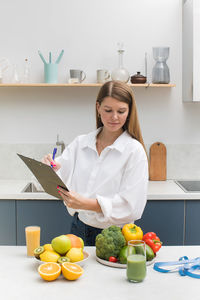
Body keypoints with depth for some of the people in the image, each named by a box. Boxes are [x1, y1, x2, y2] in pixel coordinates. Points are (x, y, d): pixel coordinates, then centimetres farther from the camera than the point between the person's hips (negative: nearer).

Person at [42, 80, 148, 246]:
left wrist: (86, 204, -23)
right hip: (79, 229, 3)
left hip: (115, 236, -3)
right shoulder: (79, 144, 8)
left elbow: (132, 205, -13)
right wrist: (51, 171, -17)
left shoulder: (135, 151, -6)